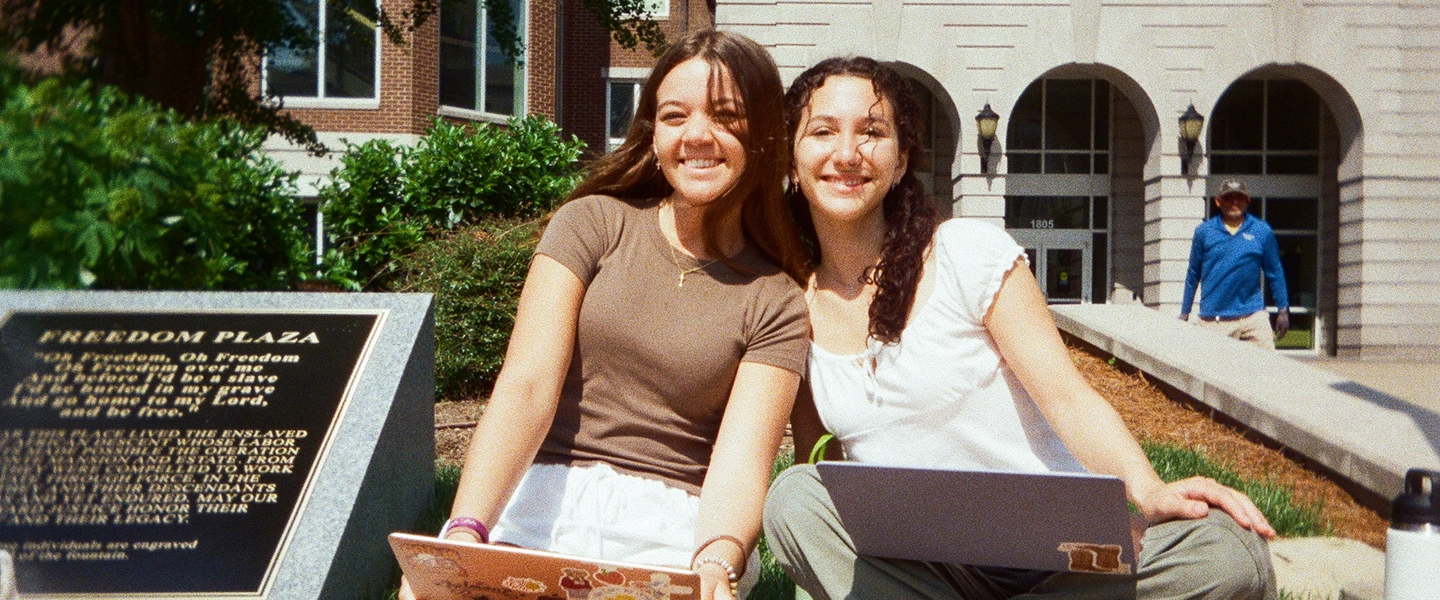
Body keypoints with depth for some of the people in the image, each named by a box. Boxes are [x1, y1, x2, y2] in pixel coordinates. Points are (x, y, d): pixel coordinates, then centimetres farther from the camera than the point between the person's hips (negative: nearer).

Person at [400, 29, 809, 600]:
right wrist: (464, 532, -22)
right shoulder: (594, 224, 5)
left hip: (674, 532, 0)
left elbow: (739, 467, -6)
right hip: (540, 505, 0)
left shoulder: (775, 302, 5)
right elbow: (526, 387, -7)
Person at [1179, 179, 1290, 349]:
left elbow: (1275, 273, 13)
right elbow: (1193, 275, 11)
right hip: (1213, 321, -1)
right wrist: (1184, 313, 11)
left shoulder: (1262, 231, 8)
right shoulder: (1204, 231, 7)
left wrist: (1283, 310, 9)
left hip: (1253, 315, 1)